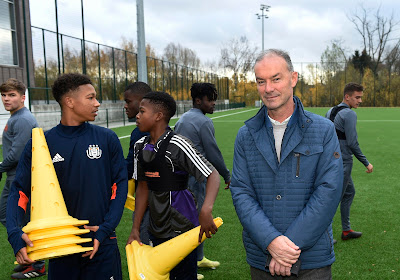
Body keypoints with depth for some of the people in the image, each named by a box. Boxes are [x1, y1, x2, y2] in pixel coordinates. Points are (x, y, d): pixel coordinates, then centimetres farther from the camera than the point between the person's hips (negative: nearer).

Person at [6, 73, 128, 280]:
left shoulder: (107, 139, -2)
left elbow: (120, 184, -1)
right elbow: (19, 191, -2)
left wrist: (106, 229, -11)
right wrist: (15, 235, -17)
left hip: (102, 246, 0)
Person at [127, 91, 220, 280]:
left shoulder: (177, 145, -17)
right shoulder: (140, 146, 4)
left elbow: (212, 175, -21)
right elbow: (143, 187, 10)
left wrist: (206, 210, -37)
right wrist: (135, 229, 8)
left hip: (181, 228, -7)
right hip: (157, 229, 7)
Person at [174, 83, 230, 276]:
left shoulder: (182, 119, 13)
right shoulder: (204, 122, -15)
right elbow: (213, 154, -14)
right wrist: (227, 176, -2)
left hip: (180, 176, 10)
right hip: (195, 178, -9)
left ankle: (199, 258, 34)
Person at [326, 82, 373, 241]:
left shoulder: (330, 112, 11)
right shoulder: (349, 114, -15)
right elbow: (352, 143, -18)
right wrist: (366, 163, -10)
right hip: (343, 162, -9)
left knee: (350, 192, 20)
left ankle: (346, 230, 28)